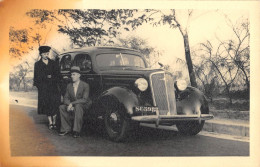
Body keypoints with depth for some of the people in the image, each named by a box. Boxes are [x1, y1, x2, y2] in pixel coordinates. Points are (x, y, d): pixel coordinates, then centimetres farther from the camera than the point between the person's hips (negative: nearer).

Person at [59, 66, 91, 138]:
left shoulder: (85, 85, -10)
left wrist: (72, 103, -27)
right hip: (72, 106, 5)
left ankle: (77, 131, -33)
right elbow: (65, 98, 3)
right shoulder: (69, 85, 7)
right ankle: (67, 129, -10)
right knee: (62, 107, -19)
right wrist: (69, 105, -20)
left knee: (78, 106, -38)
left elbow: (84, 100, -20)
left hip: (84, 106, -5)